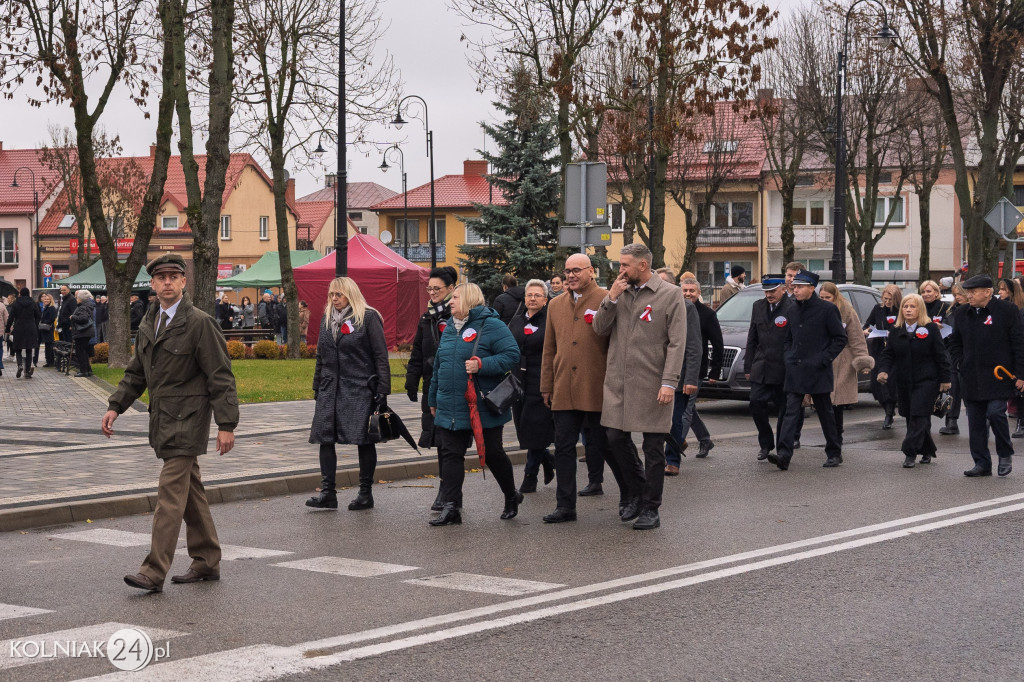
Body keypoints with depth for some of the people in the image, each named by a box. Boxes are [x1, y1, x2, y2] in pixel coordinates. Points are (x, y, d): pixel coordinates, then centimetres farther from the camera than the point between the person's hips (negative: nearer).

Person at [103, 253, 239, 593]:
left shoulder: (199, 323, -11)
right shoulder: (149, 323, 12)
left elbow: (220, 377, -13)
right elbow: (136, 372, 21)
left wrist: (226, 424, -17)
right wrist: (115, 406, 9)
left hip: (187, 419, -8)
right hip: (163, 419, 8)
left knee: (170, 493, -11)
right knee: (190, 491, 14)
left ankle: (154, 572, -12)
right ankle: (207, 562, 23)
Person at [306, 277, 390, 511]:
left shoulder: (368, 318, -5)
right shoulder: (327, 320, 14)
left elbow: (380, 356, -7)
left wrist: (382, 391, -11)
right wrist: (317, 388, 17)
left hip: (360, 389, -6)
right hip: (331, 390, 6)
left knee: (364, 441, 1)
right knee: (325, 439, -1)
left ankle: (366, 494, 10)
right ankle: (328, 493, 3)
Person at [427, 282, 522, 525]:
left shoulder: (490, 325, -9)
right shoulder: (449, 329, 14)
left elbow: (512, 355, -15)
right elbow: (438, 366, 22)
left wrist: (481, 365, -24)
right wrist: (433, 399, 25)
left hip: (483, 407, -6)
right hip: (450, 409, 6)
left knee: (492, 453, 5)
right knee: (450, 454, -1)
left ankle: (512, 496, 26)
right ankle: (451, 507, -1)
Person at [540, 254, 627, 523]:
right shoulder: (556, 305, 14)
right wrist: (546, 387, 14)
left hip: (597, 390, -5)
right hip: (564, 391, 5)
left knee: (604, 445, 4)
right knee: (564, 447, 3)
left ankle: (629, 495, 22)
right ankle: (565, 506, 9)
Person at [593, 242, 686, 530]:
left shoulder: (670, 295, -4)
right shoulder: (619, 292, 11)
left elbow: (677, 343, -8)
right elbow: (600, 329, 8)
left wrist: (669, 382, -15)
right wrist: (611, 298, -6)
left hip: (652, 385, -5)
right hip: (618, 382, 5)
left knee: (654, 448, 1)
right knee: (616, 439, 6)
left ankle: (650, 509, 10)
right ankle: (637, 491, 26)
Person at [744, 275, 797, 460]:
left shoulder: (793, 308, -8)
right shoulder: (758, 306, 11)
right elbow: (752, 339, 16)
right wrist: (748, 366, 13)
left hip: (783, 370, -5)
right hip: (760, 369, 5)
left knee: (785, 410, 4)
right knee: (756, 404, -4)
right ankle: (766, 444, 14)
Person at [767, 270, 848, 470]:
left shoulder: (827, 310, -6)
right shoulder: (794, 311, 12)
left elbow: (840, 338, -4)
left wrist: (823, 360, -11)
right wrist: (788, 358, 8)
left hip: (817, 372, -5)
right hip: (795, 372, 5)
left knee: (825, 413, 6)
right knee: (791, 412, -6)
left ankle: (834, 453, 20)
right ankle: (784, 454, -15)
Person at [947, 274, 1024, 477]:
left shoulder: (1007, 310, -5)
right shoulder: (962, 314, 10)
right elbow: (954, 343, 22)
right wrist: (960, 363, 6)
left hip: (999, 375, -5)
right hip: (971, 378, 5)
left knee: (995, 413, -16)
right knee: (976, 422, 5)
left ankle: (1005, 454, 7)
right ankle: (982, 464, 13)